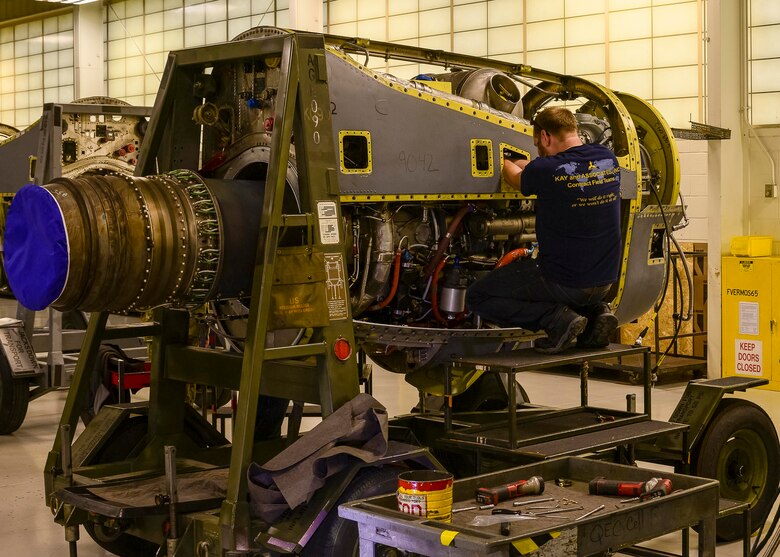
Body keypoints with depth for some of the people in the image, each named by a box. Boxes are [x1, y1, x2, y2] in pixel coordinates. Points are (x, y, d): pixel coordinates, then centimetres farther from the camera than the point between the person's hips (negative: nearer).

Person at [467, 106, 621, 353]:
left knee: (478, 297, 7)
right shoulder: (608, 159, 0)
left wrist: (505, 163, 29)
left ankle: (557, 319, -7)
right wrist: (523, 163, 29)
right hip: (605, 281, 7)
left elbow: (516, 178, 7)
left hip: (563, 282, -7)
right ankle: (596, 311, 11)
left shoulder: (545, 170, -18)